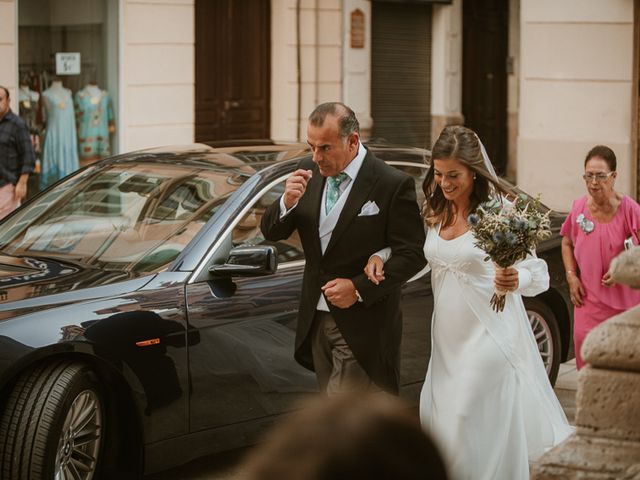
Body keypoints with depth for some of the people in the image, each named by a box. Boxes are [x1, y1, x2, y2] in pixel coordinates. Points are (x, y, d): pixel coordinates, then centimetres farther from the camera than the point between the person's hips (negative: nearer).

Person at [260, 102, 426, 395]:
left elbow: (412, 255, -11)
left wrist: (359, 288, -20)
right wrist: (287, 202, -16)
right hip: (316, 321, 6)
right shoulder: (309, 174, 3)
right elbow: (271, 233, 5)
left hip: (362, 328, -6)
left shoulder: (393, 185, -13)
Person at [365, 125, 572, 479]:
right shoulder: (434, 212, 3)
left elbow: (539, 275, -12)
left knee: (469, 424, -5)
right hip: (447, 337, 6)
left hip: (489, 335, -6)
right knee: (437, 421, 11)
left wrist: (515, 280, -35)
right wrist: (380, 256, -5)